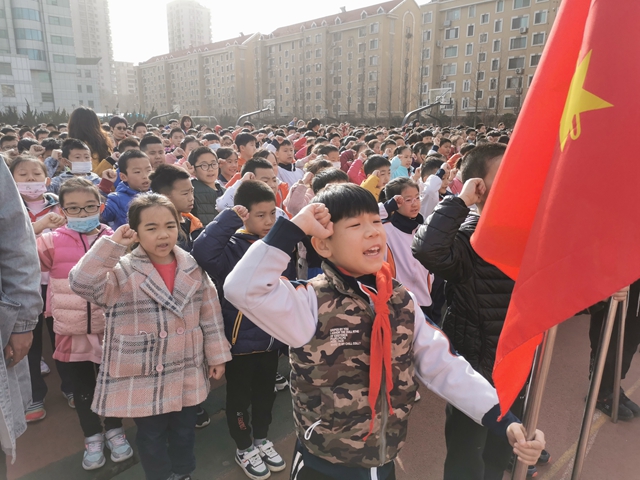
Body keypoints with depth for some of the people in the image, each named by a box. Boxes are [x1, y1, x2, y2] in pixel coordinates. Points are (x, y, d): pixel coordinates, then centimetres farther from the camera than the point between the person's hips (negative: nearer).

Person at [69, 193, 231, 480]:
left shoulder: (193, 268, -3)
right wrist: (112, 244, -31)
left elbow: (210, 315, 2)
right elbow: (82, 283, -30)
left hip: (187, 374, 3)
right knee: (151, 438, 16)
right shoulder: (123, 271, -12)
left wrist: (217, 356, 4)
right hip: (143, 377, -3)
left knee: (184, 432, 22)